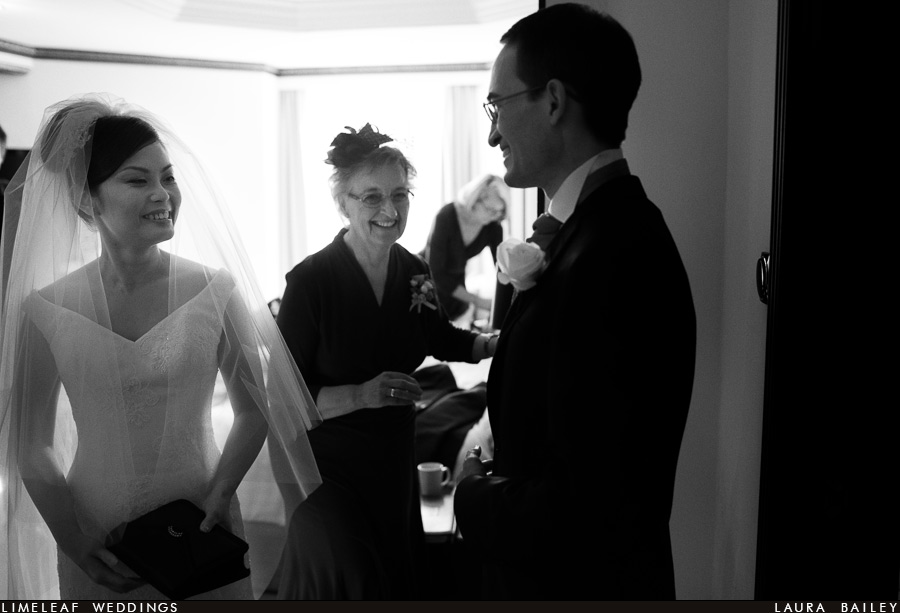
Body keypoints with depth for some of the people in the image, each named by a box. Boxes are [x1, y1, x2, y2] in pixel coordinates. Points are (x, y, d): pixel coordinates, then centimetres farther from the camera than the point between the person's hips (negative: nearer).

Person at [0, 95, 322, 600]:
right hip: (97, 544, 0)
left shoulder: (215, 291, -6)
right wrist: (73, 539, -9)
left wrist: (221, 492, -13)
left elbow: (253, 410, 0)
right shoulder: (46, 310, -5)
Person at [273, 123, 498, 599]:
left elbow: (442, 340, 17)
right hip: (326, 464, -5)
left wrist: (495, 343, 0)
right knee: (346, 577, -18)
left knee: (398, 578, 15)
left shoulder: (415, 273, -3)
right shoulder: (311, 280, -17)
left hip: (394, 460, 5)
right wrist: (361, 395, -28)